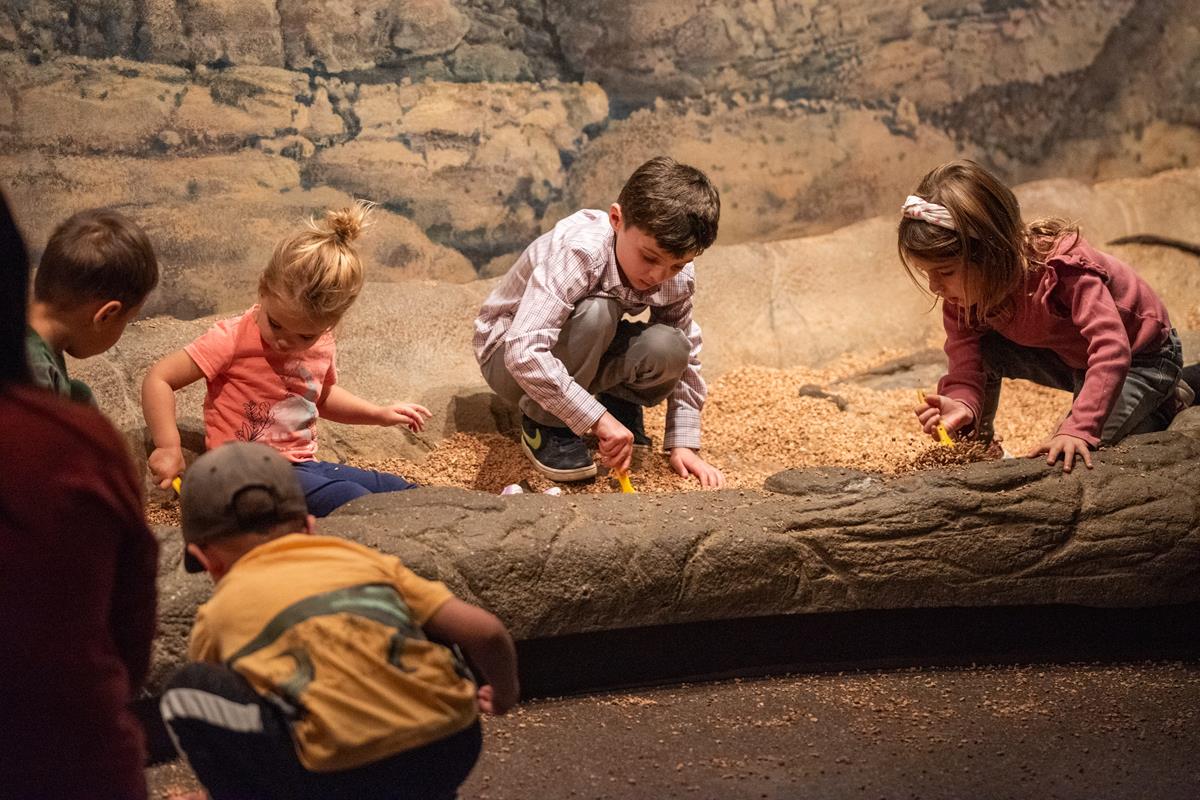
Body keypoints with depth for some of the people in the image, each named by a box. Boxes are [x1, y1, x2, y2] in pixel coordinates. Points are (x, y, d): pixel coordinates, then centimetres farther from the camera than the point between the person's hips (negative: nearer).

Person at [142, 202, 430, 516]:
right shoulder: (234, 339, -15)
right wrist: (169, 447, -26)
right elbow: (158, 380, -15)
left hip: (304, 466, 8)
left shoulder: (320, 342, 6)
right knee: (353, 501, -30)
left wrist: (379, 414, 20)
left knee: (403, 492, 3)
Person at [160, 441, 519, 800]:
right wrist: (503, 696, 35)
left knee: (190, 694, 13)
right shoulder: (363, 559, 22)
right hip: (453, 750, 4)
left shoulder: (218, 613, 19)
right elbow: (486, 633, 14)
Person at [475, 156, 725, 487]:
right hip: (507, 357, -5)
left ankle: (621, 400, 7)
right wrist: (598, 418, -43)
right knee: (596, 313, -36)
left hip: (580, 355, 5)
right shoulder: (578, 252, -36)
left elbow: (686, 357, -2)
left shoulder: (678, 276, -16)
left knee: (669, 349, -26)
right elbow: (524, 353, -44)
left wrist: (683, 444, -9)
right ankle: (545, 424, -15)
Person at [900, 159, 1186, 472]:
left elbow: (1112, 348, -43)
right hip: (1072, 357, 6)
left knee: (1071, 456, -25)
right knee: (980, 349, -19)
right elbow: (965, 364, -20)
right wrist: (962, 404, -44)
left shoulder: (1064, 268, -37)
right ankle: (978, 442, 4)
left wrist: (1078, 429, -52)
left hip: (1141, 357, -6)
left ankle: (1162, 404, 2)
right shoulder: (962, 290, -18)